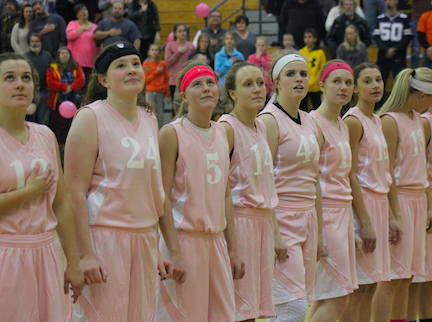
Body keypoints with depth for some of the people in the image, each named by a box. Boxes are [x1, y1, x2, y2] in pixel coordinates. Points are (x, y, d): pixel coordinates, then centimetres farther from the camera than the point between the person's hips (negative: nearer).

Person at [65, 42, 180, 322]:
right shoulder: (91, 117, -6)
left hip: (144, 236, 6)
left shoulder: (149, 119, 14)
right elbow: (75, 191, -12)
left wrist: (158, 249, 14)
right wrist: (85, 255, -18)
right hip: (103, 235, -6)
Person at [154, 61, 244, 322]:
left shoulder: (221, 132, 12)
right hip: (184, 238, -6)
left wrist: (233, 248, 12)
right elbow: (162, 197, -10)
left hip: (216, 238, 6)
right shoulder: (172, 133, -8)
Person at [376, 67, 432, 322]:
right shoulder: (390, 121, -13)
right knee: (392, 278, -7)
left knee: (406, 277, 10)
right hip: (399, 199, -8)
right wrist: (395, 214, -17)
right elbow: (387, 173, -15)